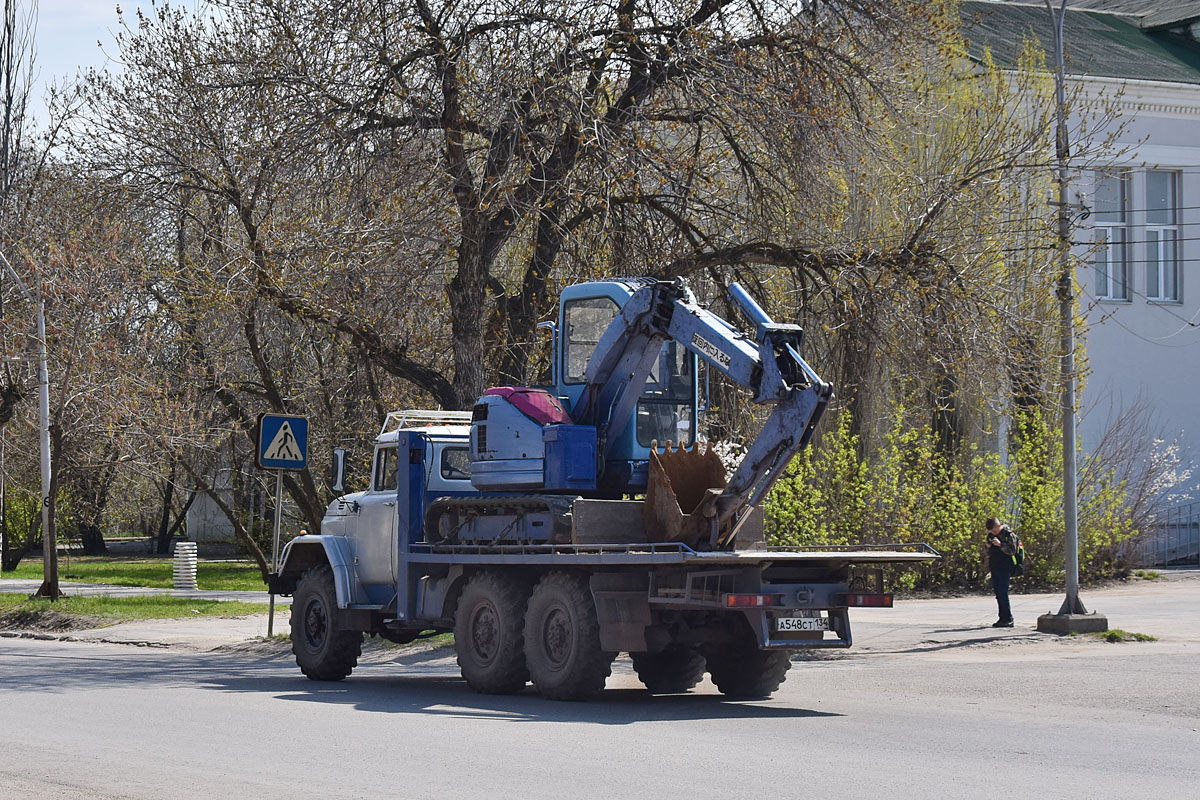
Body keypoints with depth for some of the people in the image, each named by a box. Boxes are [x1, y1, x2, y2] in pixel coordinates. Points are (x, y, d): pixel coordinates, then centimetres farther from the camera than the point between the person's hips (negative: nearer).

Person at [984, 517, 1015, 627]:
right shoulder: (991, 535, 14)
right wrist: (988, 546, 2)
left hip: (1005, 568, -7)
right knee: (998, 594, 7)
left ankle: (1008, 619, -8)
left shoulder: (1008, 534, -8)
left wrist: (1000, 544, -26)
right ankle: (1003, 618, 12)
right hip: (994, 567, 7)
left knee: (1003, 593, -12)